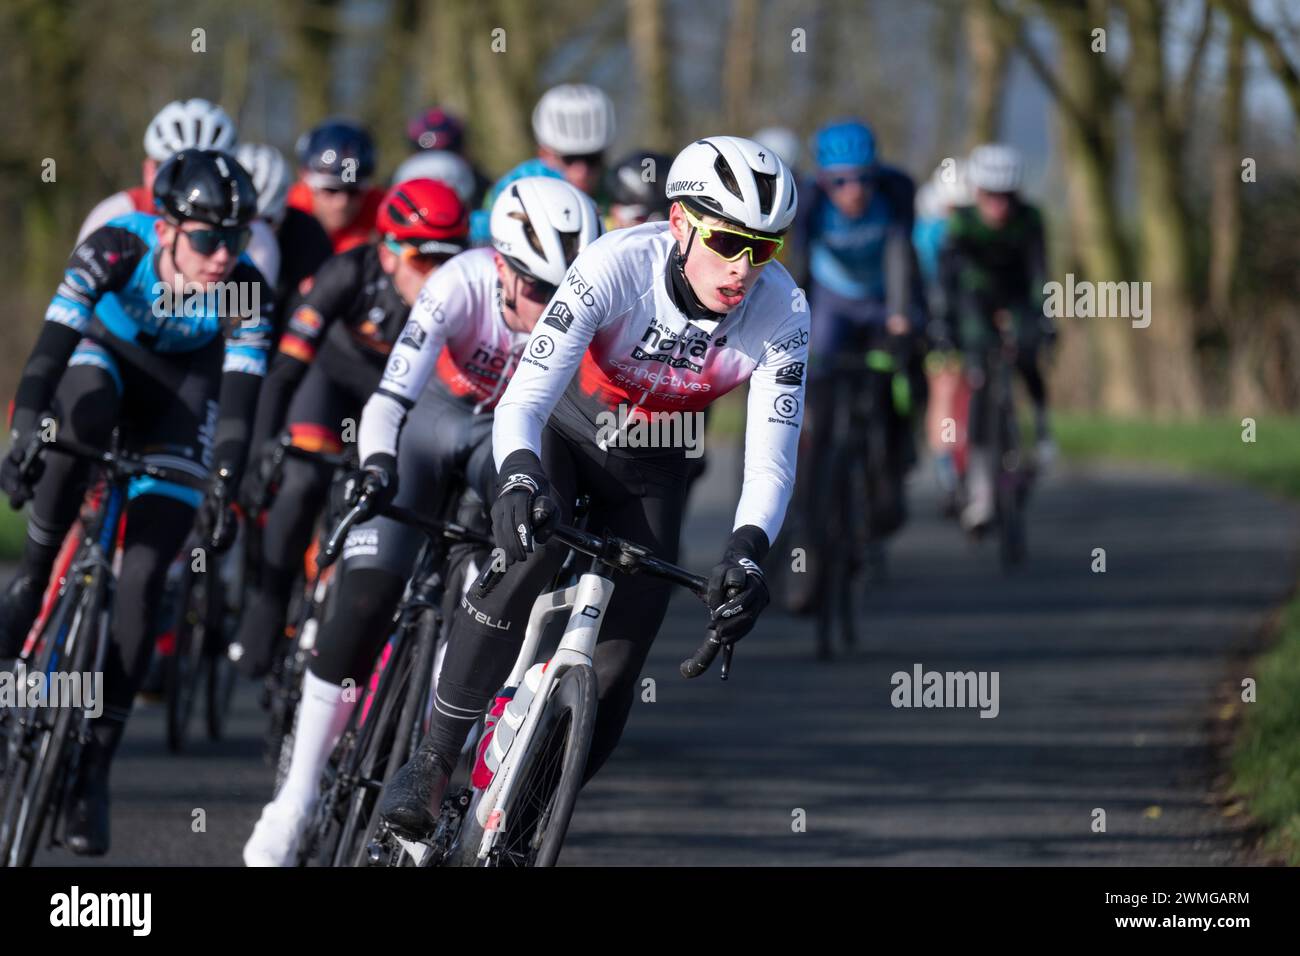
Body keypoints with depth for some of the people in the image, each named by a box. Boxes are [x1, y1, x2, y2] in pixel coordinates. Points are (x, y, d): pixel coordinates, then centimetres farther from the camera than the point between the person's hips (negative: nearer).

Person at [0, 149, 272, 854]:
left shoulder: (246, 292, -27)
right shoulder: (115, 251, -30)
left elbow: (239, 398, -30)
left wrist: (224, 481, -45)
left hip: (183, 387, 0)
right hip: (106, 354, 0)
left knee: (141, 583, -13)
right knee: (84, 419, -40)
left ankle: (95, 762, -7)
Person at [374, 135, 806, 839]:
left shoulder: (780, 313, -25)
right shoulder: (616, 265, -33)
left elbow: (771, 463, -25)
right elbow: (523, 401, -37)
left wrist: (747, 551, -45)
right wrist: (517, 477, -58)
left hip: (648, 464, 3)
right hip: (560, 426, -3)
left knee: (618, 670, -8)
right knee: (528, 553, -34)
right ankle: (432, 762, -25)